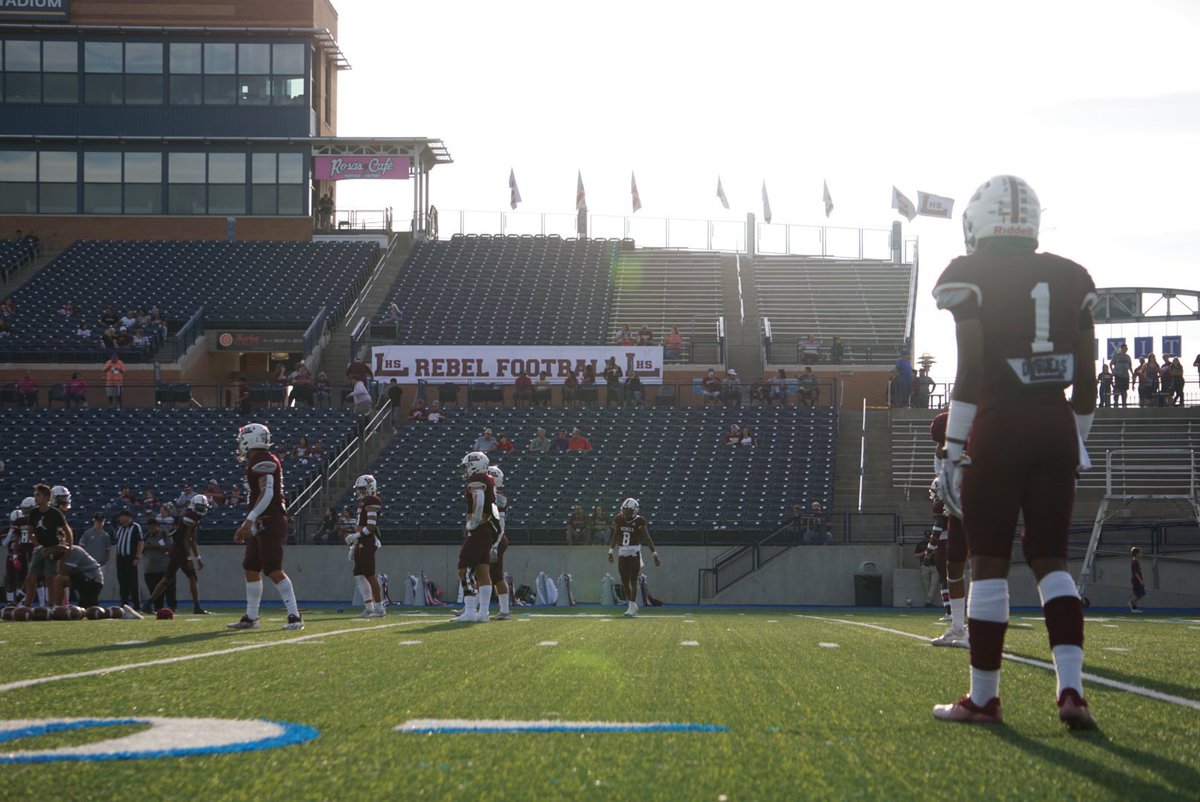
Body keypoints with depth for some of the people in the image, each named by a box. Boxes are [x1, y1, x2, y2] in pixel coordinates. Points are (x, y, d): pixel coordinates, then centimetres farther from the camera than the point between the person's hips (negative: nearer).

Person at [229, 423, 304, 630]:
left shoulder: (262, 461, -13)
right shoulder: (257, 462, 19)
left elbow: (267, 493, -22)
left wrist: (249, 520, -26)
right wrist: (246, 526, 26)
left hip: (270, 523, -10)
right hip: (262, 525, 10)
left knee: (274, 570, -12)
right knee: (251, 569, 12)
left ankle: (295, 616, -12)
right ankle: (251, 617, 17)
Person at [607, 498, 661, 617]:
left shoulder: (639, 521, -8)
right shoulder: (619, 519, 3)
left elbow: (647, 538, -4)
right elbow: (615, 536, 14)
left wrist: (655, 555, -6)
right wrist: (611, 551, 13)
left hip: (634, 553, -4)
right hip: (622, 553, 4)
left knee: (633, 581, -7)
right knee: (625, 581, 6)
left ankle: (631, 608, -4)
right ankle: (632, 605, 21)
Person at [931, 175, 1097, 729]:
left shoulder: (972, 277, -5)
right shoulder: (1071, 280, 9)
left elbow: (970, 371, -11)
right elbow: (1087, 380, 10)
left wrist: (953, 446, -6)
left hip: (999, 426, -4)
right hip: (1058, 427, 4)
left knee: (989, 563, 4)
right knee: (1050, 560, 9)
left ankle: (983, 697, 9)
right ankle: (1071, 689, -6)